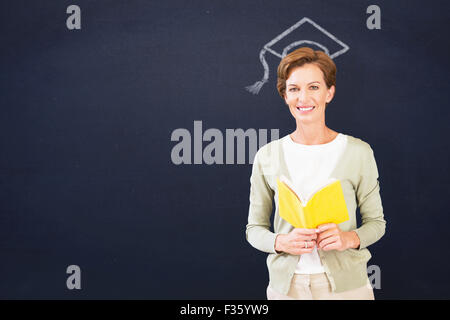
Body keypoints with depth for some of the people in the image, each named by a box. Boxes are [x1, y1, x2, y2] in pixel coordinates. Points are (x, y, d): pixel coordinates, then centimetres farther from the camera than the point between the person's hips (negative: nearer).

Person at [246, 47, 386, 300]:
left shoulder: (358, 152, -4)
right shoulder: (267, 156, -1)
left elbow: (376, 222, 3)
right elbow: (254, 228, 4)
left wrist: (349, 238, -15)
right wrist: (282, 242, -15)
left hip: (345, 284, -1)